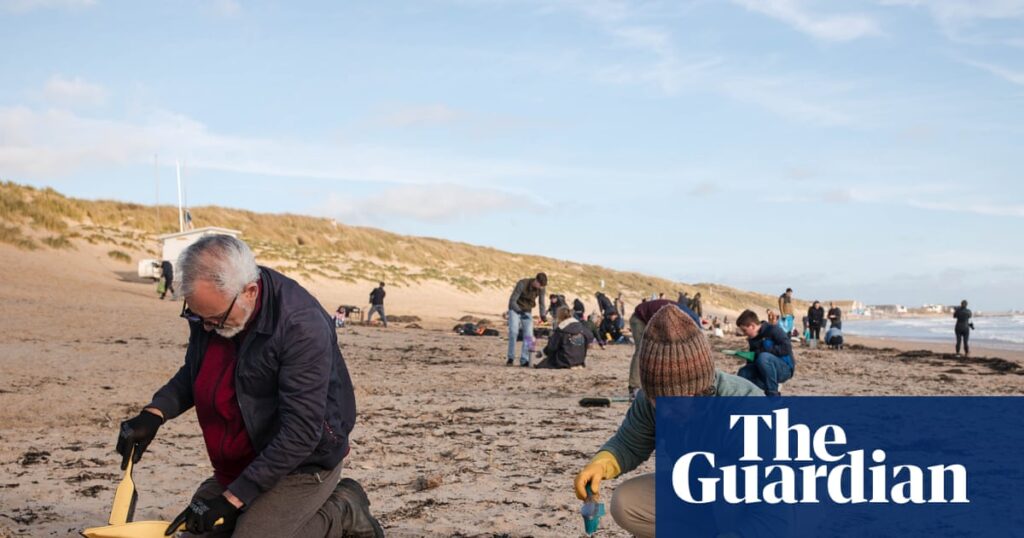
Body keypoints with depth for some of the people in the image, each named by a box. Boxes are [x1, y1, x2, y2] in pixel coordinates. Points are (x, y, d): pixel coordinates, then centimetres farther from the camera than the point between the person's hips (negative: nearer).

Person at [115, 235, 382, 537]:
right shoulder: (209, 306, -7)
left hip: (302, 466, -8)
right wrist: (154, 413, -8)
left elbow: (300, 434, -28)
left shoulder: (301, 328, -29)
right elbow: (192, 373, 13)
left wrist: (231, 499, -27)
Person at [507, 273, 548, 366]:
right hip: (515, 309, -4)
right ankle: (510, 358, -9)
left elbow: (542, 303, -1)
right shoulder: (522, 284, -26)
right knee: (513, 332, -20)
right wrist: (520, 312, -38)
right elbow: (512, 300, -25)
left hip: (527, 312, 4)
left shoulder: (541, 288, -12)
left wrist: (543, 315, -17)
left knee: (529, 335, -10)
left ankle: (524, 360, -6)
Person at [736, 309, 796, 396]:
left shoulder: (773, 330, -12)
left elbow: (787, 348, -24)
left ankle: (773, 394, -26)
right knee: (743, 374, -16)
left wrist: (763, 351, -24)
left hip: (784, 368, -7)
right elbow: (753, 360, 16)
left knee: (763, 357, -36)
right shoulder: (752, 339, 10)